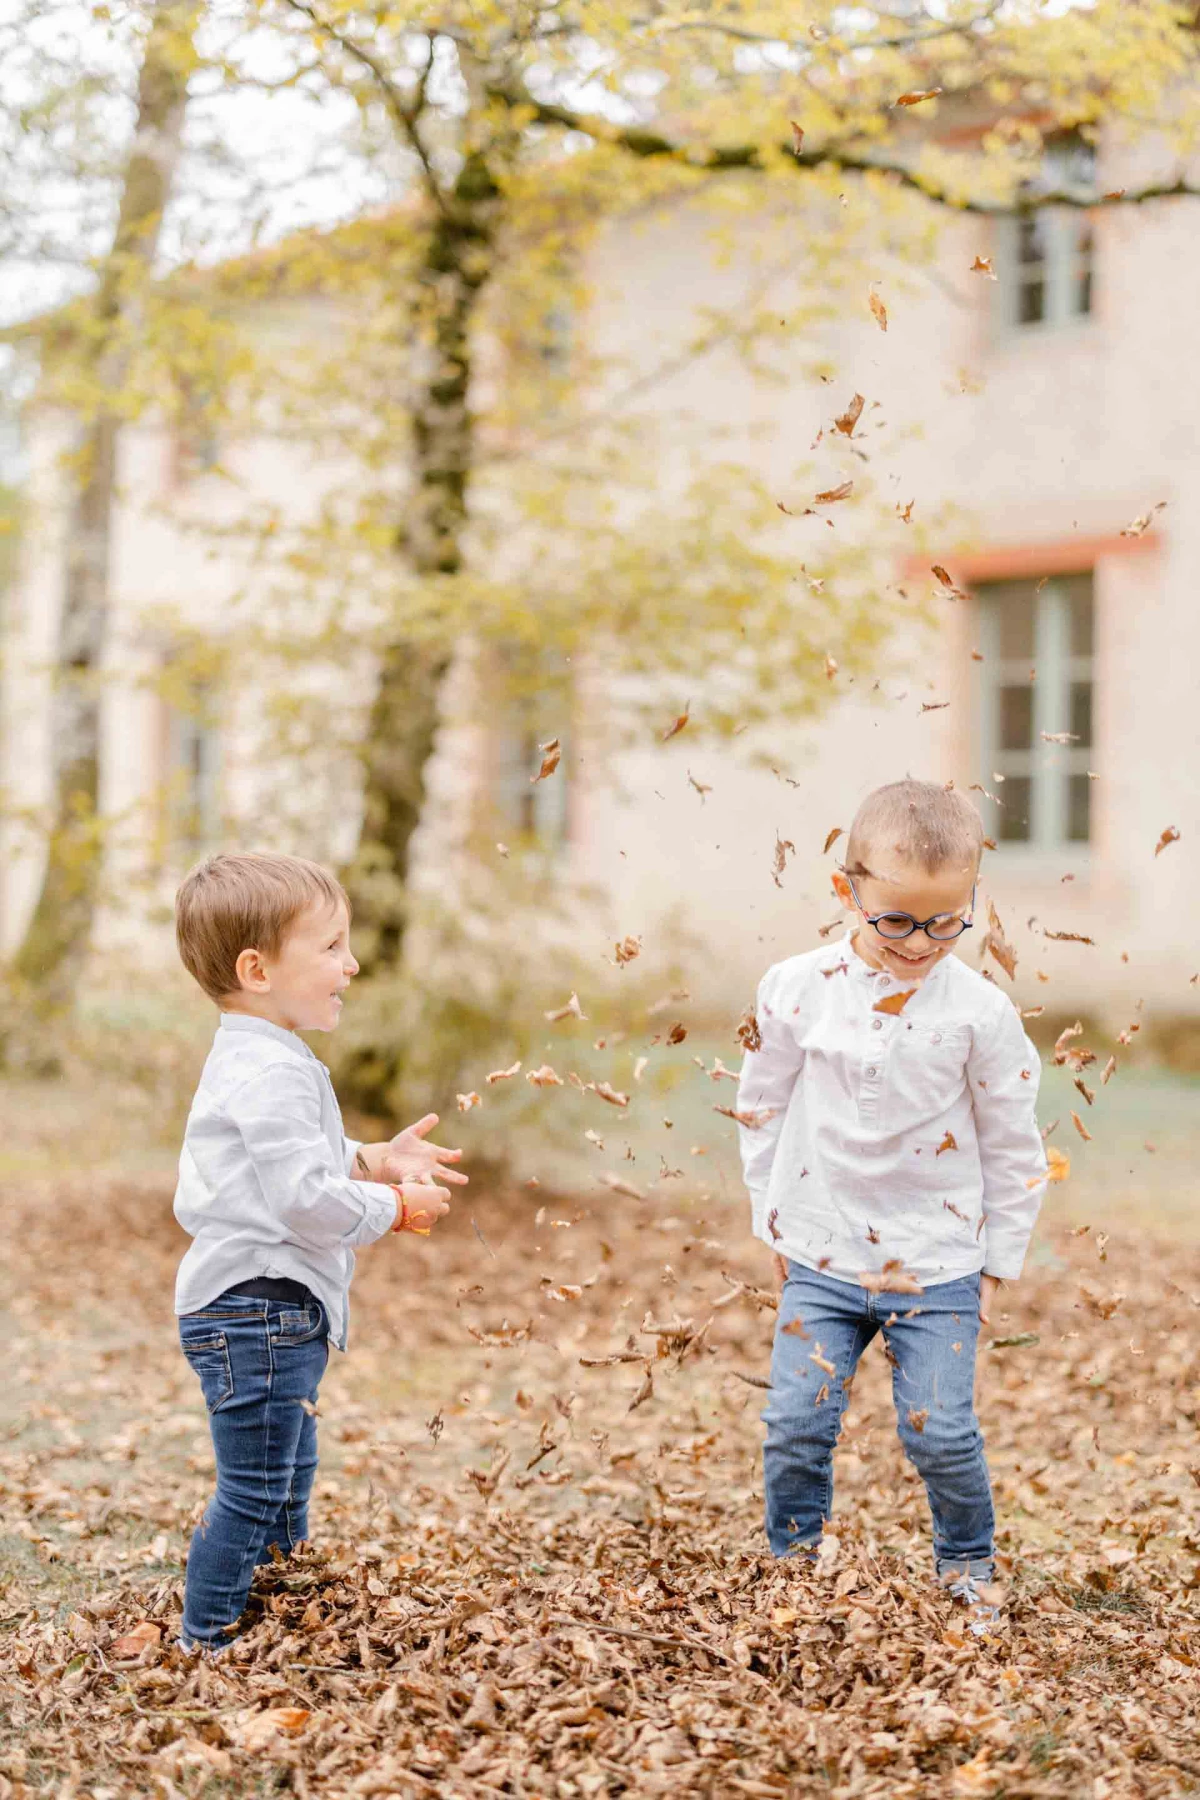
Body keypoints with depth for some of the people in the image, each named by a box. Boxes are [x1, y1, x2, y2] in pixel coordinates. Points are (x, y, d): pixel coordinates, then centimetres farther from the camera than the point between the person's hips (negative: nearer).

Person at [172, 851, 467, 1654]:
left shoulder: (256, 1061, 14)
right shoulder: (272, 1074, -21)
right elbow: (305, 1198, -26)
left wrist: (373, 1161, 14)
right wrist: (394, 1208, -12)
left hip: (276, 1314, 11)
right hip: (256, 1310, -11)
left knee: (287, 1485, 21)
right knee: (252, 1494, -3)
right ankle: (209, 1644, 6)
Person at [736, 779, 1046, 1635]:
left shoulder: (982, 1012, -10)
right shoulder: (795, 990, -7)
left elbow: (1013, 1148, 0)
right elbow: (762, 1110, 7)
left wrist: (999, 1262, 3)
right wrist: (775, 1223, 10)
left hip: (939, 1267, -1)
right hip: (822, 1259, 1)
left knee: (942, 1432, -2)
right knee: (797, 1421, 0)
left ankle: (970, 1564, 24)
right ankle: (793, 1562, 22)